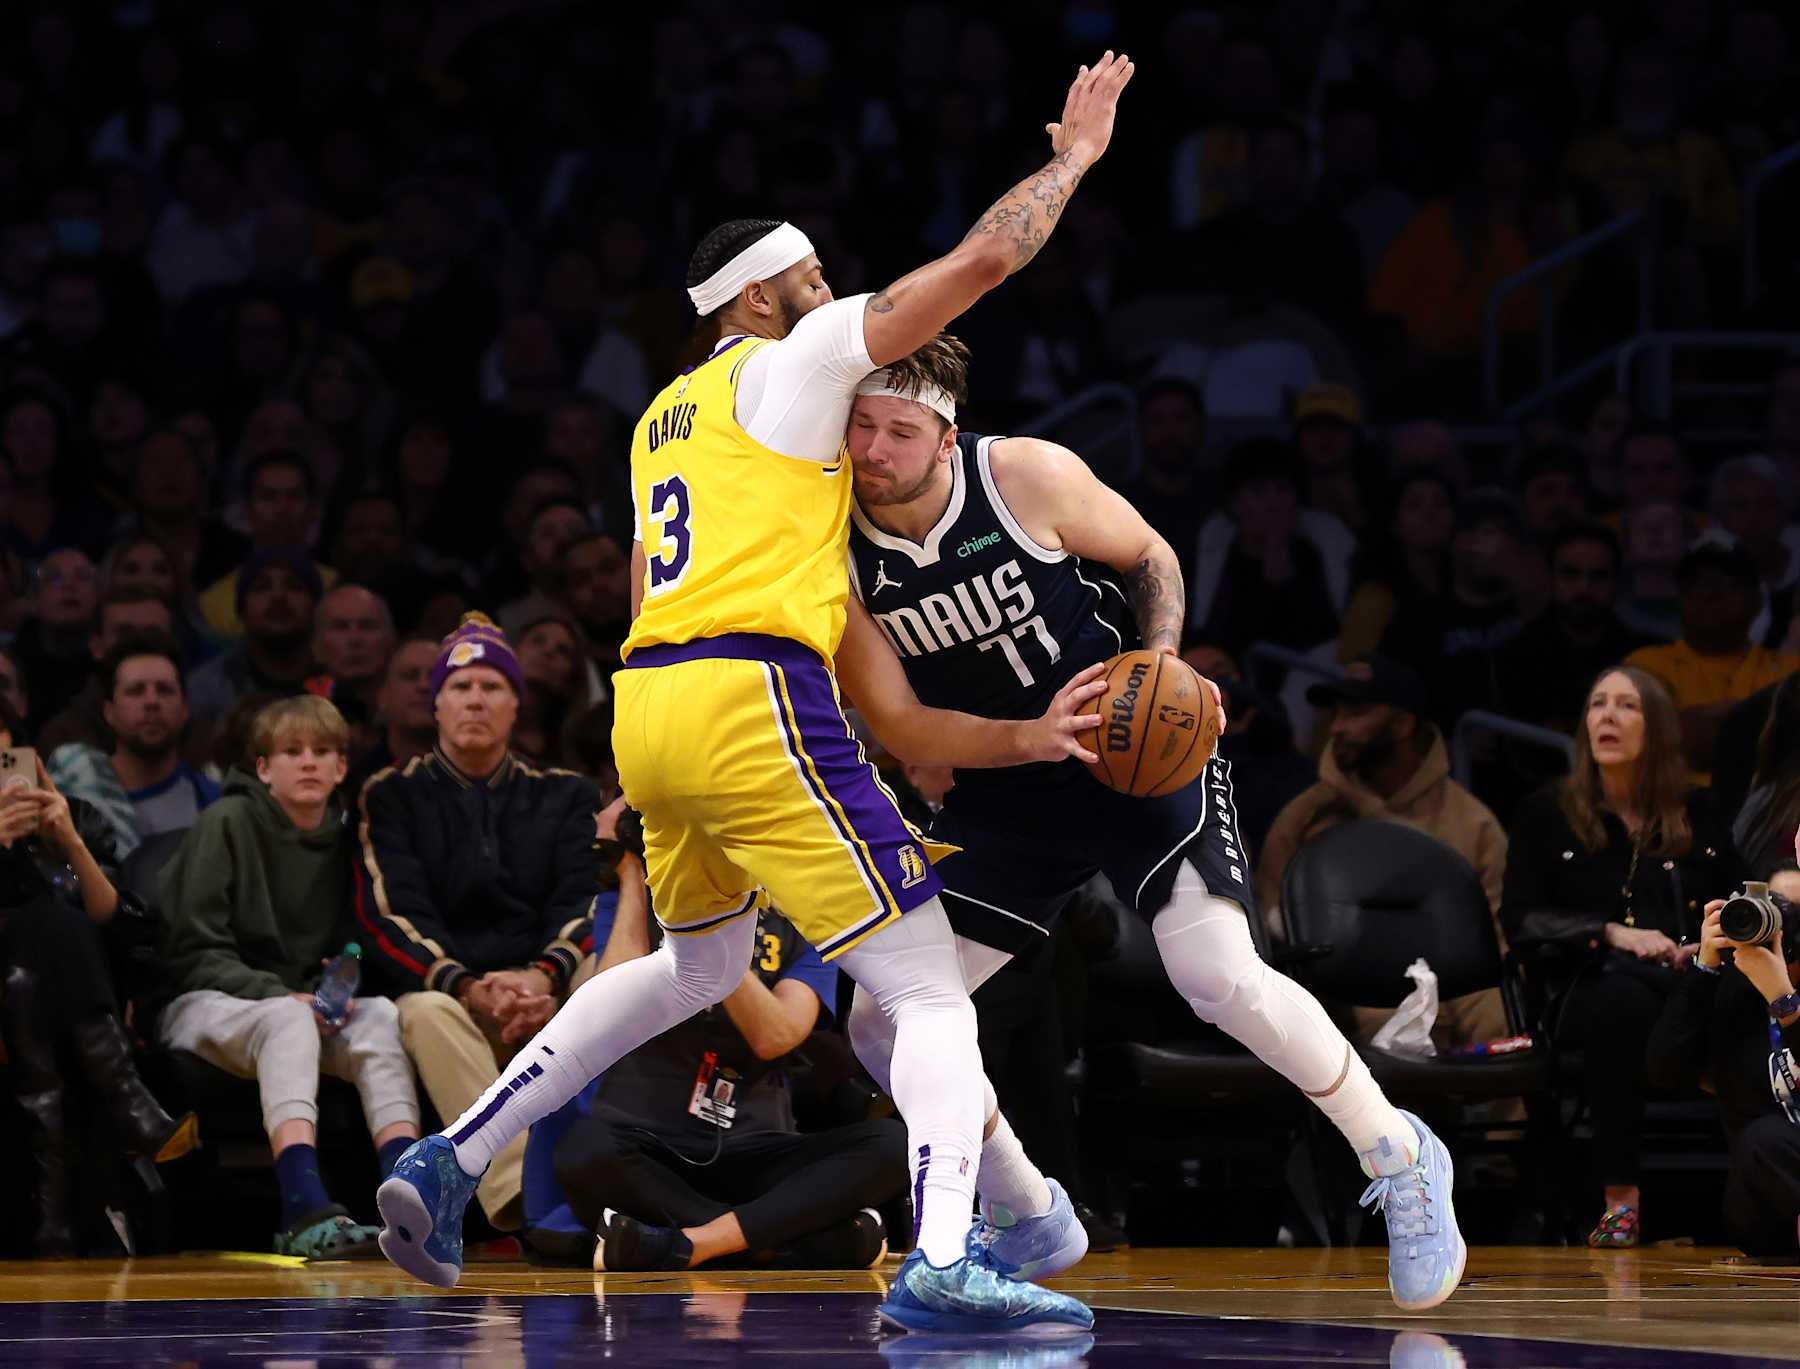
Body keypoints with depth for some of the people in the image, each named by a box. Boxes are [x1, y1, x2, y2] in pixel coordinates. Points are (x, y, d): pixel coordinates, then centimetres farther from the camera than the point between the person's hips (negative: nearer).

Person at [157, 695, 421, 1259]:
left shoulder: (341, 841, 11)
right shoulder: (228, 823, -6)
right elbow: (196, 953, -10)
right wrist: (278, 995, -22)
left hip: (304, 1005, 5)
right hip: (201, 1004, -5)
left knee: (381, 1013, -26)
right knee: (287, 1019, -38)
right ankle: (304, 1208, -57)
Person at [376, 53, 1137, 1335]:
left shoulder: (666, 414, 26)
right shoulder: (793, 363, 4)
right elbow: (983, 260, -2)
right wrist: (1074, 154, 15)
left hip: (647, 702, 8)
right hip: (752, 701, -8)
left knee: (700, 963, 31)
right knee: (930, 983, -7)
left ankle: (450, 1163, 23)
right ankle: (943, 1261, -26)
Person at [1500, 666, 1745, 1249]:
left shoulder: (1698, 814, 22)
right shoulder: (1546, 814, 15)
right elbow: (1521, 918, 5)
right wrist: (1614, 934, -9)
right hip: (1592, 987, -1)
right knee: (1622, 993, -41)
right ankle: (1620, 1196, -41)